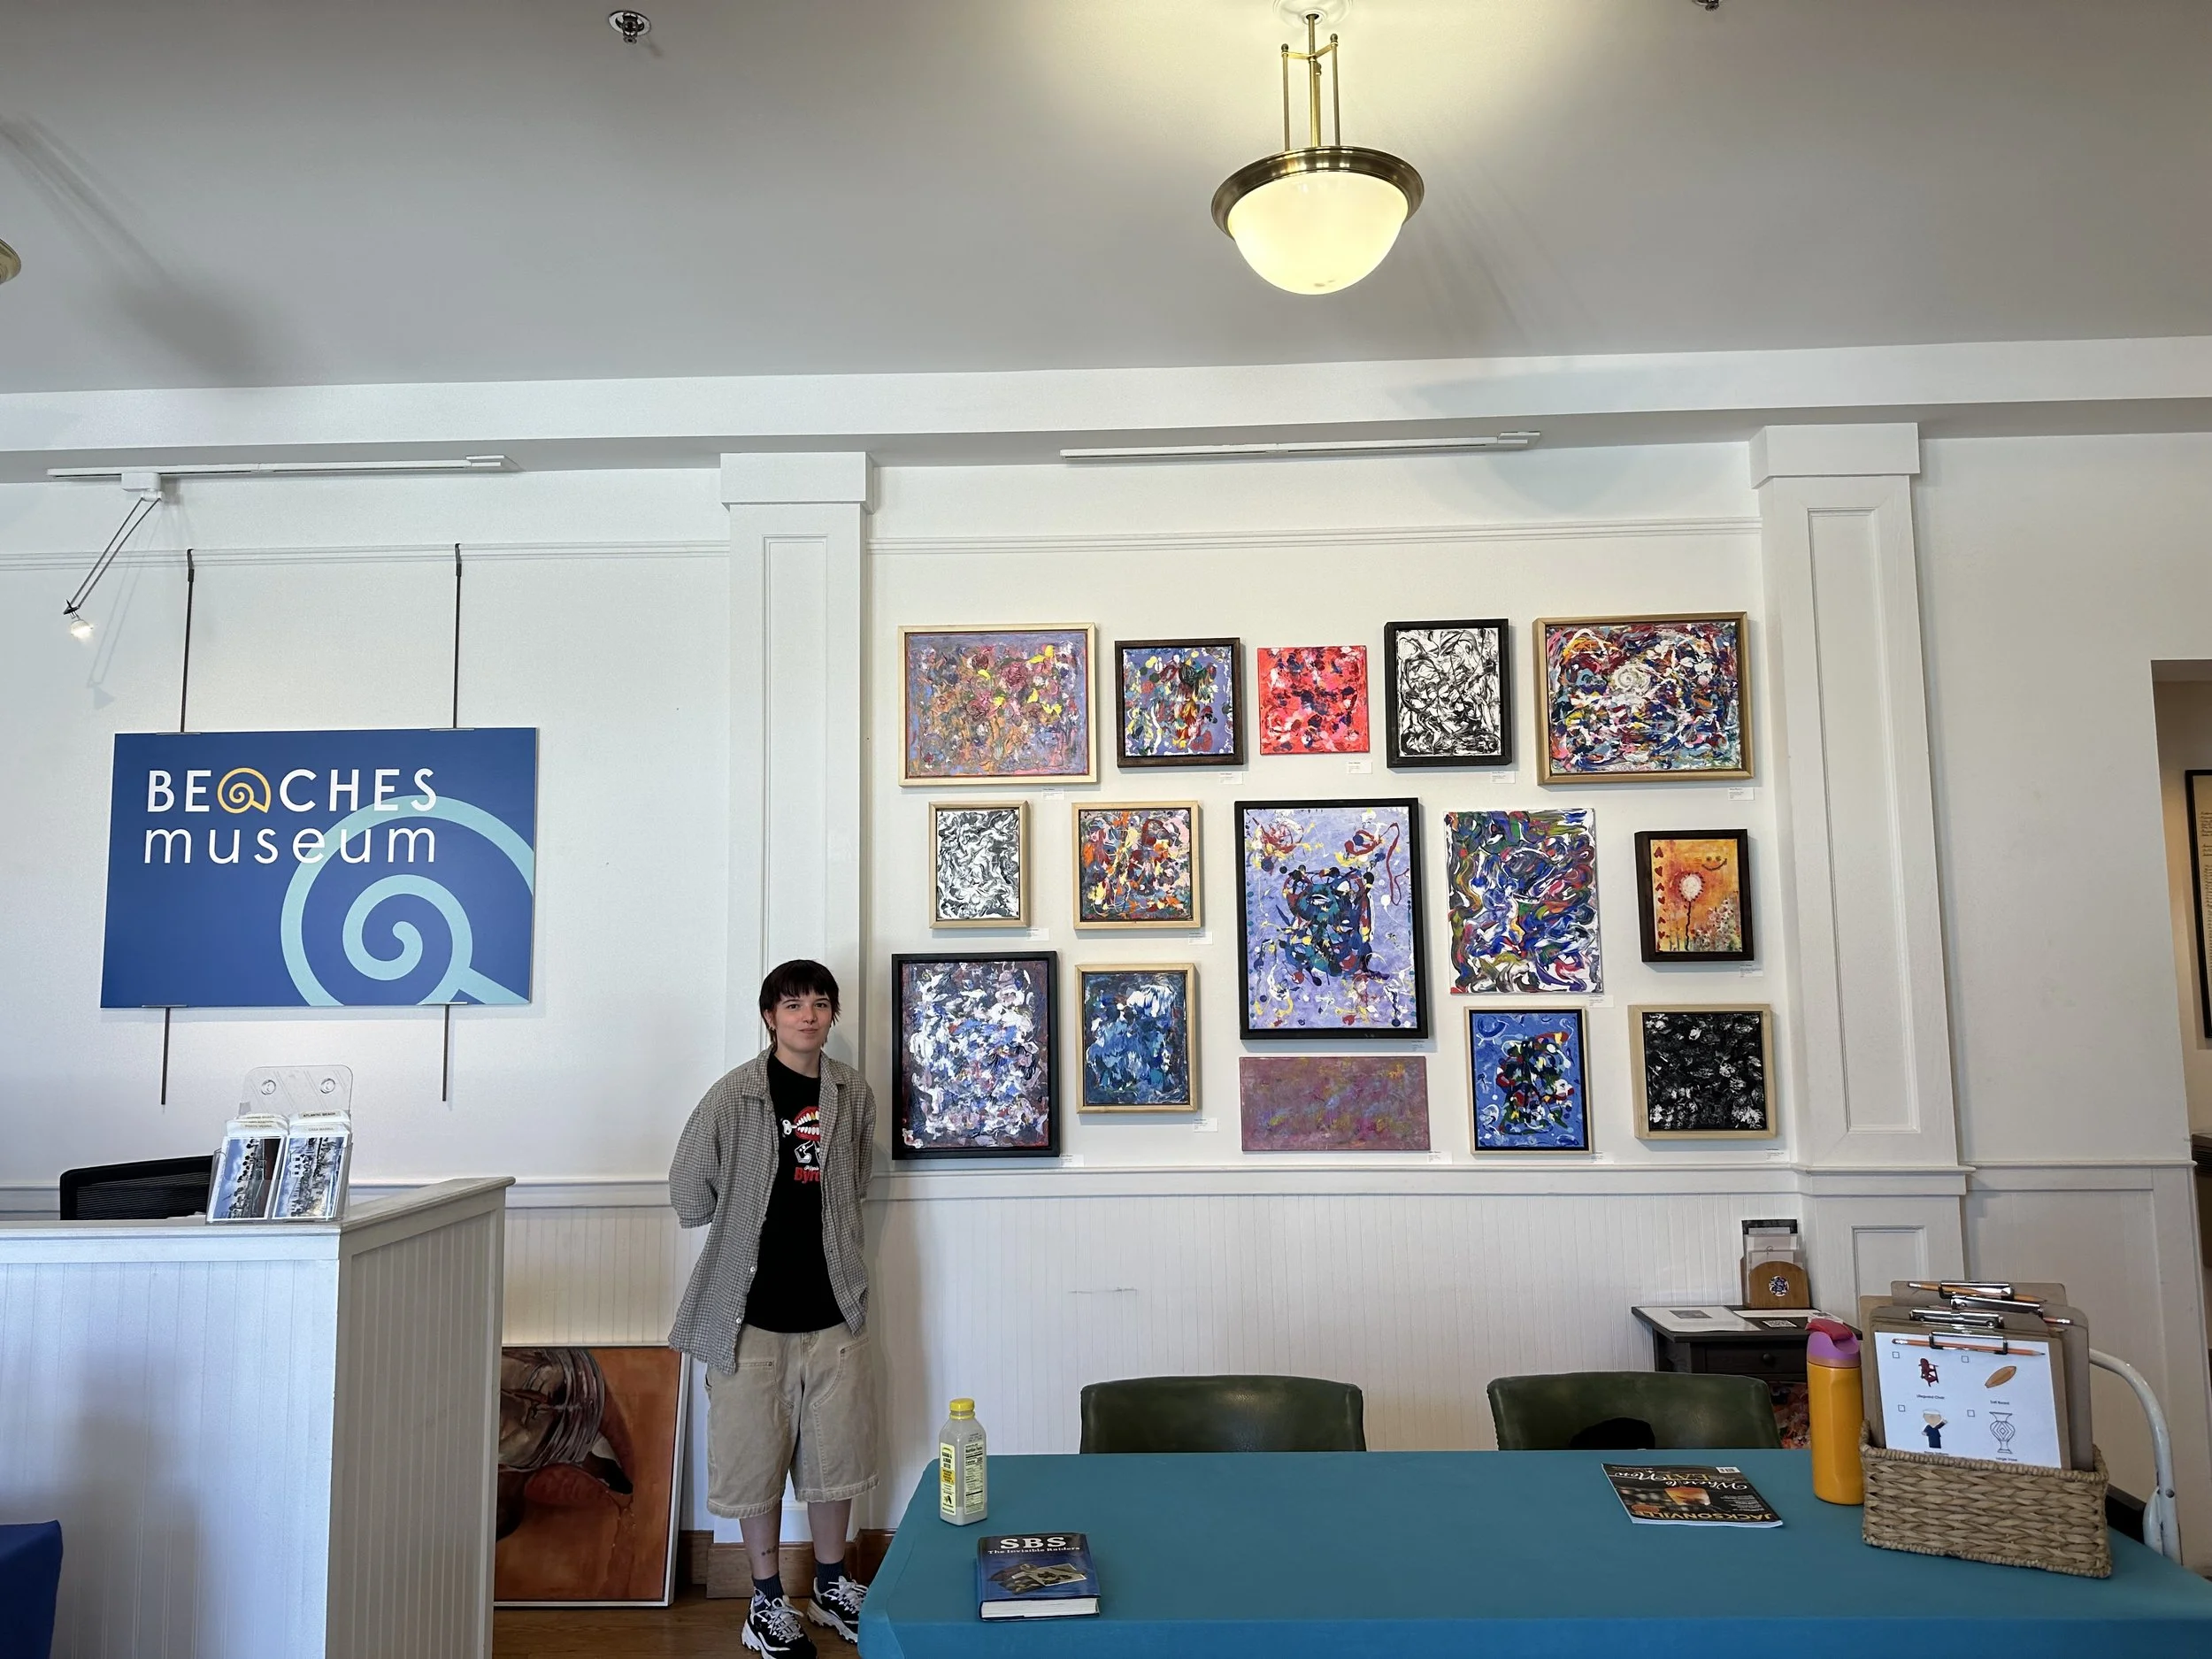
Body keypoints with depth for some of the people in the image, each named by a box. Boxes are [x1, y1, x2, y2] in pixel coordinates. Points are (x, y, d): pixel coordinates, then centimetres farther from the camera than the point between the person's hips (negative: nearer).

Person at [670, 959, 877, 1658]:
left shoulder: (853, 1093, 1)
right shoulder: (734, 1096, -11)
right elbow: (690, 1198, -8)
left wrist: (824, 1233, 8)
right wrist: (754, 1225, 2)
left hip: (834, 1308, 3)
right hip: (754, 1312, -3)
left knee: (836, 1454, 14)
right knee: (757, 1457, 9)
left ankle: (831, 1587, 34)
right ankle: (768, 1601, 28)